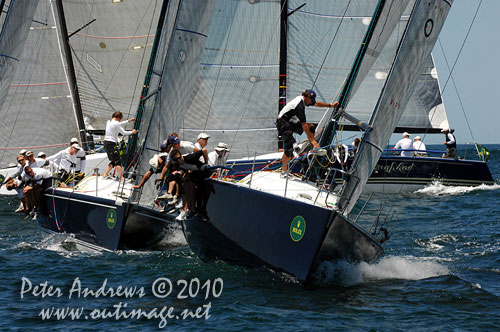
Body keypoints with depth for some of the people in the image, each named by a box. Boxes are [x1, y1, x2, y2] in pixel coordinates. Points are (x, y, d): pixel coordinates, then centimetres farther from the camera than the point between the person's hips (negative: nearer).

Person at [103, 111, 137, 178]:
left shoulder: (109, 122, 13)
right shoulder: (115, 123, -13)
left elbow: (119, 125, 28)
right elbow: (123, 133, -8)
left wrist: (128, 121, 32)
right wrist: (132, 132, 9)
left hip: (106, 143, 9)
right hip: (112, 144, -9)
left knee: (113, 161, 17)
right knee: (117, 162, -5)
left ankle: (105, 175, 14)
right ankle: (120, 177, -7)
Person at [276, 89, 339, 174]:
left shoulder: (302, 99, 3)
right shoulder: (299, 105, -26)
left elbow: (316, 104, 23)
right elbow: (303, 125, -27)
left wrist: (330, 105, 25)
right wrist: (312, 139, -25)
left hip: (291, 122, 10)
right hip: (283, 124, -10)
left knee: (310, 126, 3)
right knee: (289, 148, -16)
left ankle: (313, 147, 1)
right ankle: (284, 172, -11)